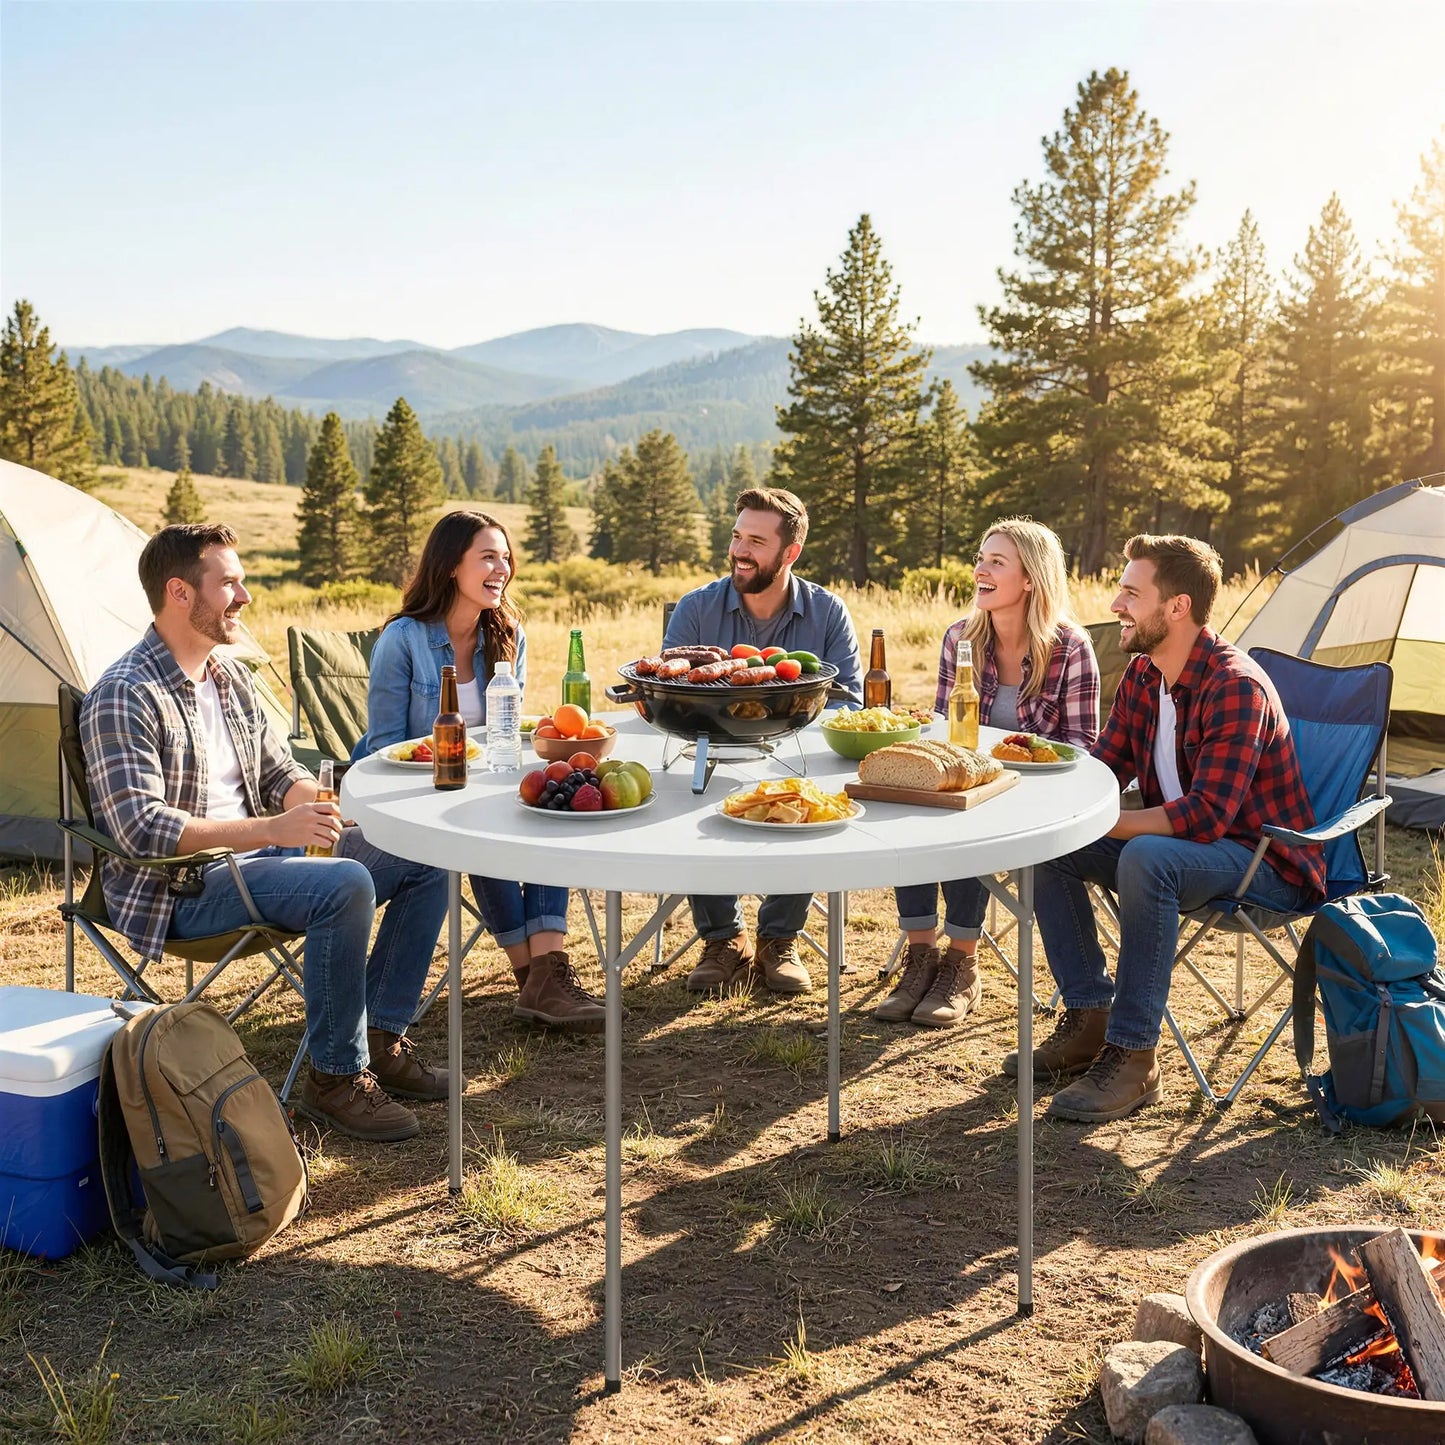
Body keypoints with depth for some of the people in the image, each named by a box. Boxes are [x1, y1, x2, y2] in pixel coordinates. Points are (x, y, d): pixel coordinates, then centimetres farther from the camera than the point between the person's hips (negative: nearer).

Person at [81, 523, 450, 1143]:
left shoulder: (231, 676, 11)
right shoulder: (124, 696, -16)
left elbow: (279, 770, 17)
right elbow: (142, 828, -25)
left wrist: (308, 800, -8)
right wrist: (271, 828, -30)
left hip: (260, 855, 9)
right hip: (180, 887, -9)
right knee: (345, 886, -33)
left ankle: (381, 1039, 6)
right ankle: (334, 1078, -18)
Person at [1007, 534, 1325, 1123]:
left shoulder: (1235, 688, -25)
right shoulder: (1142, 675, 3)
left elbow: (1204, 816, -32)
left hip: (1266, 860, -9)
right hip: (1175, 845, 9)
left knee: (1146, 857, -37)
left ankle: (1132, 1058, -27)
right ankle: (1089, 1018, 3)